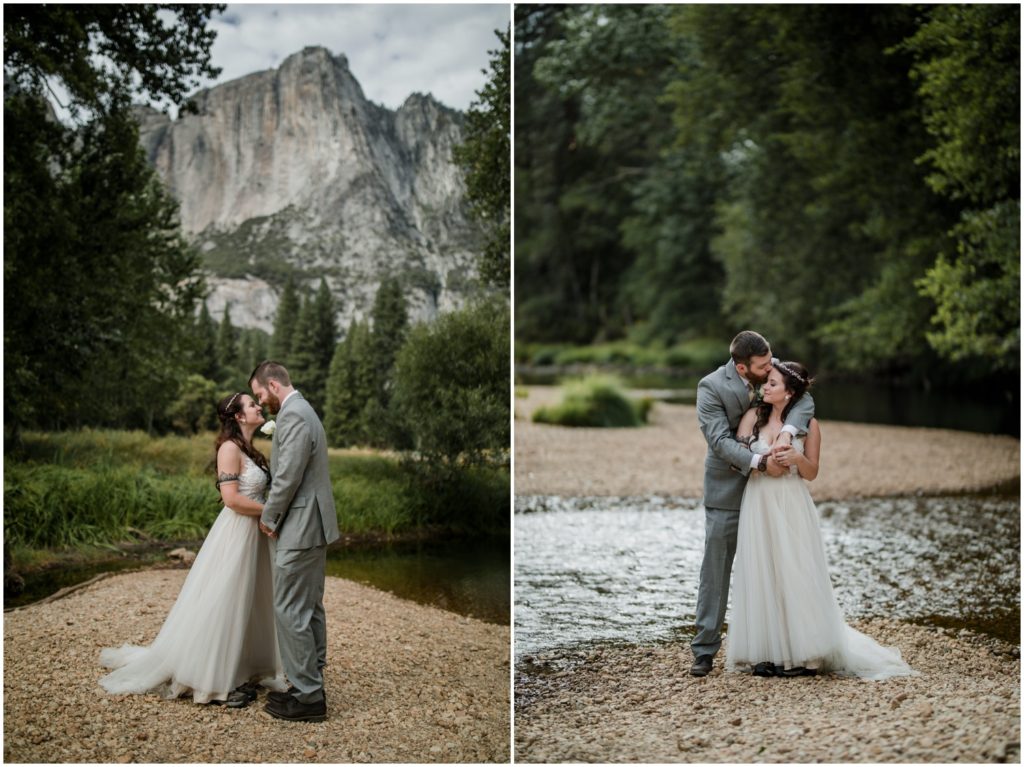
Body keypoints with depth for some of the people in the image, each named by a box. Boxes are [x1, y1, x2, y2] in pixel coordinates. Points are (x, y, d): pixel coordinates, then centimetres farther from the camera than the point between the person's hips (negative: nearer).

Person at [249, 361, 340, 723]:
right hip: (313, 527, 11)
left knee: (290, 611, -6)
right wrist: (275, 514, 13)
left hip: (300, 529, -11)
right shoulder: (303, 411, 17)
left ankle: (307, 698, -2)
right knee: (309, 609, 14)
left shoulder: (293, 415, -17)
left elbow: (288, 476, -21)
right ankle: (311, 686, 21)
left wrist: (269, 517, -7)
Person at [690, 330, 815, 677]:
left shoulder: (771, 371, -5)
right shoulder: (711, 387, -18)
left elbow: (804, 400, -13)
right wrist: (760, 463, -33)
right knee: (716, 568, -1)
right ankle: (705, 649, 5)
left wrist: (786, 433, -32)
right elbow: (720, 440, -23)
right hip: (728, 487, -4)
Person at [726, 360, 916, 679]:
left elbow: (811, 473, 2)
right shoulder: (753, 416, 3)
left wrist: (797, 457, -18)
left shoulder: (808, 424, -1)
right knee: (761, 577, 4)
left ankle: (803, 655, 7)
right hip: (758, 506, 2)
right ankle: (767, 652, 12)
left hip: (791, 508, -2)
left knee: (794, 576, -1)